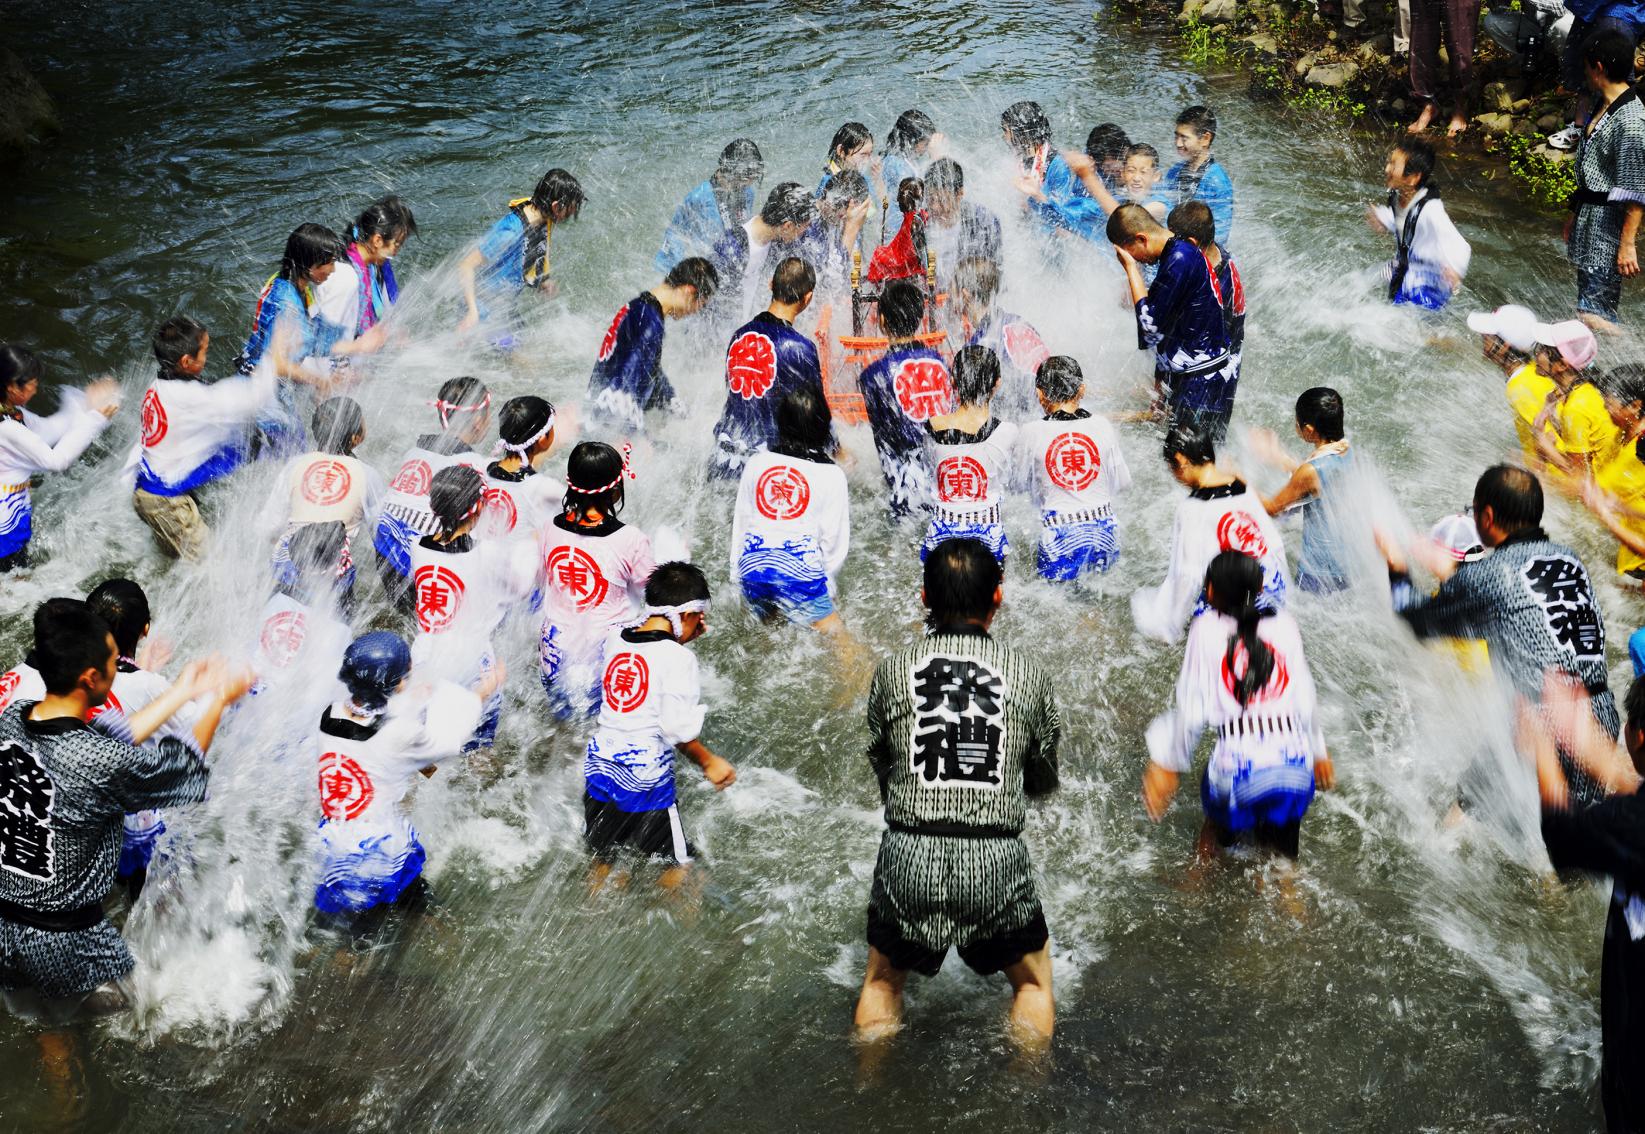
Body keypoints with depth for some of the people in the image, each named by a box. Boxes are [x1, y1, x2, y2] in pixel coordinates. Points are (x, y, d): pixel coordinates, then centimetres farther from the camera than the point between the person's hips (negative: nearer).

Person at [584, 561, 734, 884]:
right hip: (645, 779, -6)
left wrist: (681, 639, 15)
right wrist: (709, 762, -4)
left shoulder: (615, 639, 1)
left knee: (602, 862, 24)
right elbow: (678, 729, -18)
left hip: (598, 767, 6)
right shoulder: (678, 658, -17)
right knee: (678, 867, 13)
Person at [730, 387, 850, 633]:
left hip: (752, 565, 4)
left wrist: (737, 572, 23)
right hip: (799, 571, -4)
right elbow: (834, 539, 1)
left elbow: (740, 521, 14)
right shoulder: (831, 475, -3)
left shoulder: (757, 462, 7)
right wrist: (828, 584, 15)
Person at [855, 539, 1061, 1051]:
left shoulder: (893, 669, 3)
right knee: (1034, 982, 26)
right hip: (998, 858, 0)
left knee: (882, 981, 27)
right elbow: (1043, 781, 14)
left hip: (908, 854, 1)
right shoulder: (1028, 674, 3)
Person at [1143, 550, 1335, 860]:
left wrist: (1166, 763, 13)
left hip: (1237, 769, -2)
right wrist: (1318, 751, 28)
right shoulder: (1285, 626, 10)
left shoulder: (1206, 628, 3)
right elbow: (1306, 703, 11)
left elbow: (1190, 711, 2)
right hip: (1297, 771, 2)